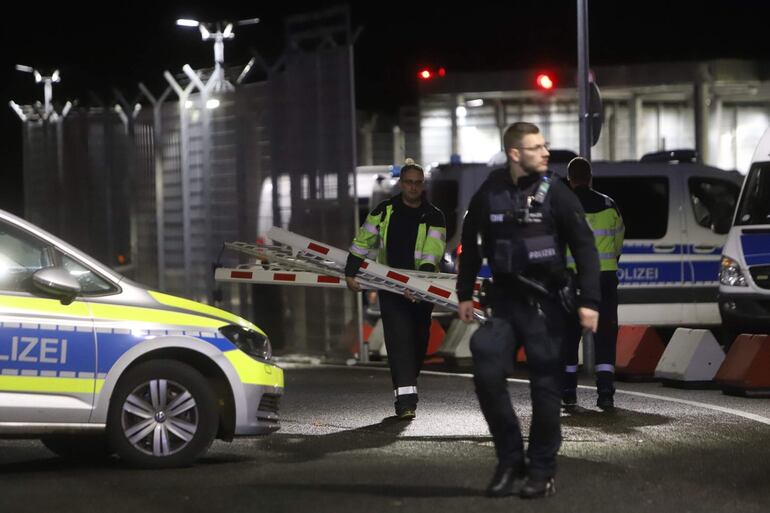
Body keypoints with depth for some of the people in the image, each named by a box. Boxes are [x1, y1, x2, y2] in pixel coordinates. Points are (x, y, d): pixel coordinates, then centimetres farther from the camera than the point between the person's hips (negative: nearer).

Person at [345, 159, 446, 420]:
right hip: (390, 288, -1)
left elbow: (432, 255, -12)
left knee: (418, 342, 8)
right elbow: (362, 242, 10)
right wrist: (351, 272, 2)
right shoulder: (384, 211, 5)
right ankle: (406, 399, -20)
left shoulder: (434, 217, -1)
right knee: (399, 340, -13)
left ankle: (406, 395, 27)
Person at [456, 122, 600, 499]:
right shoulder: (489, 194, 2)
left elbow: (584, 248, -4)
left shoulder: (555, 194, -5)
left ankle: (541, 472, 13)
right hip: (503, 300, 2)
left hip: (545, 302, -2)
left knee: (545, 386, 0)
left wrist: (589, 302, -10)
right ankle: (509, 461, 5)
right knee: (487, 375, -10)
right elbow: (470, 244, 15)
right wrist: (464, 294, 16)